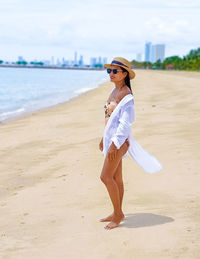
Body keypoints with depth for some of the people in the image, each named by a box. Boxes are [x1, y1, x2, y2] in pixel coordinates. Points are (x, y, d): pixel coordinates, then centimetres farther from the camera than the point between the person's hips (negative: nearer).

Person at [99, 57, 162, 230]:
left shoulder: (126, 95, -15)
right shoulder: (114, 91, 12)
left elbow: (126, 123, -20)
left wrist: (115, 144, -23)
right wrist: (104, 138, 21)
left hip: (120, 140, -9)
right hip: (111, 138, 9)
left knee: (106, 177, -9)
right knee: (116, 178, 13)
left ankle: (118, 213, 4)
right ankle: (118, 213, 23)